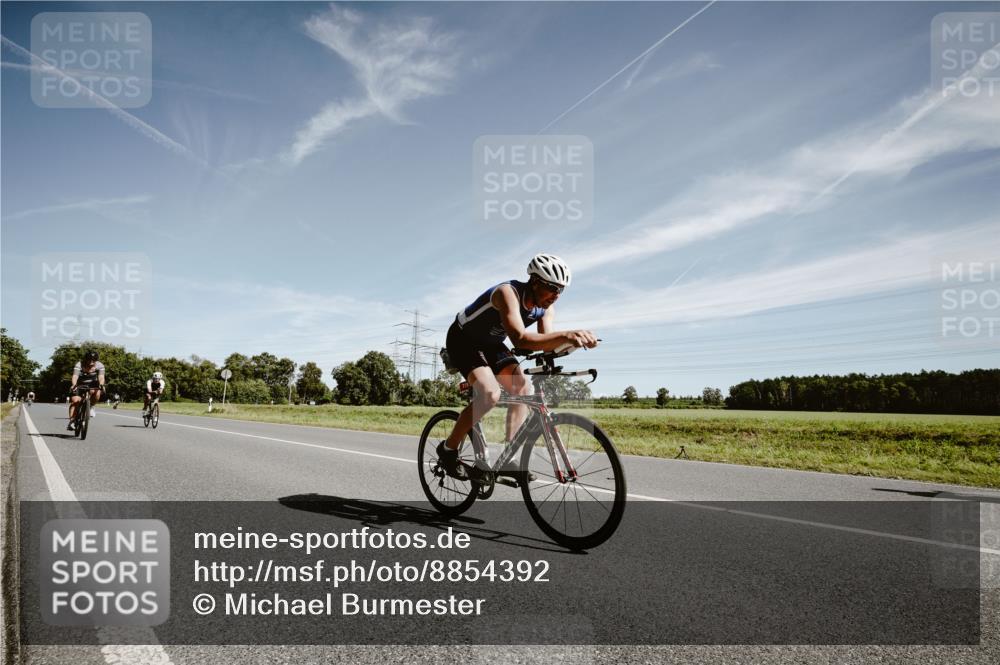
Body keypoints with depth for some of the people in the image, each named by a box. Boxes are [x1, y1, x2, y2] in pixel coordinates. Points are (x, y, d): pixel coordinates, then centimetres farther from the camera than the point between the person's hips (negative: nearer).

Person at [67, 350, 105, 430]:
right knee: (75, 400, -19)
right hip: (79, 385, -1)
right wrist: (74, 385, -56)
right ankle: (71, 421, -14)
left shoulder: (100, 366, -19)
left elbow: (101, 377, -31)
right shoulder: (79, 365, -23)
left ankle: (91, 407, -2)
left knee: (97, 393, -30)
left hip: (92, 385, 1)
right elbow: (75, 377, -37)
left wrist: (101, 385, -52)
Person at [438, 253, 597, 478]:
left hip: (491, 344, 8)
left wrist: (570, 340, -43)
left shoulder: (546, 308, -10)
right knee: (490, 393, -26)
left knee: (523, 386, -10)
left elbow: (548, 343, -21)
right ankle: (448, 449, -8)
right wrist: (566, 335, -60)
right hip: (463, 340, -8)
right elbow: (520, 339, -49)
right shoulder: (508, 293, -34)